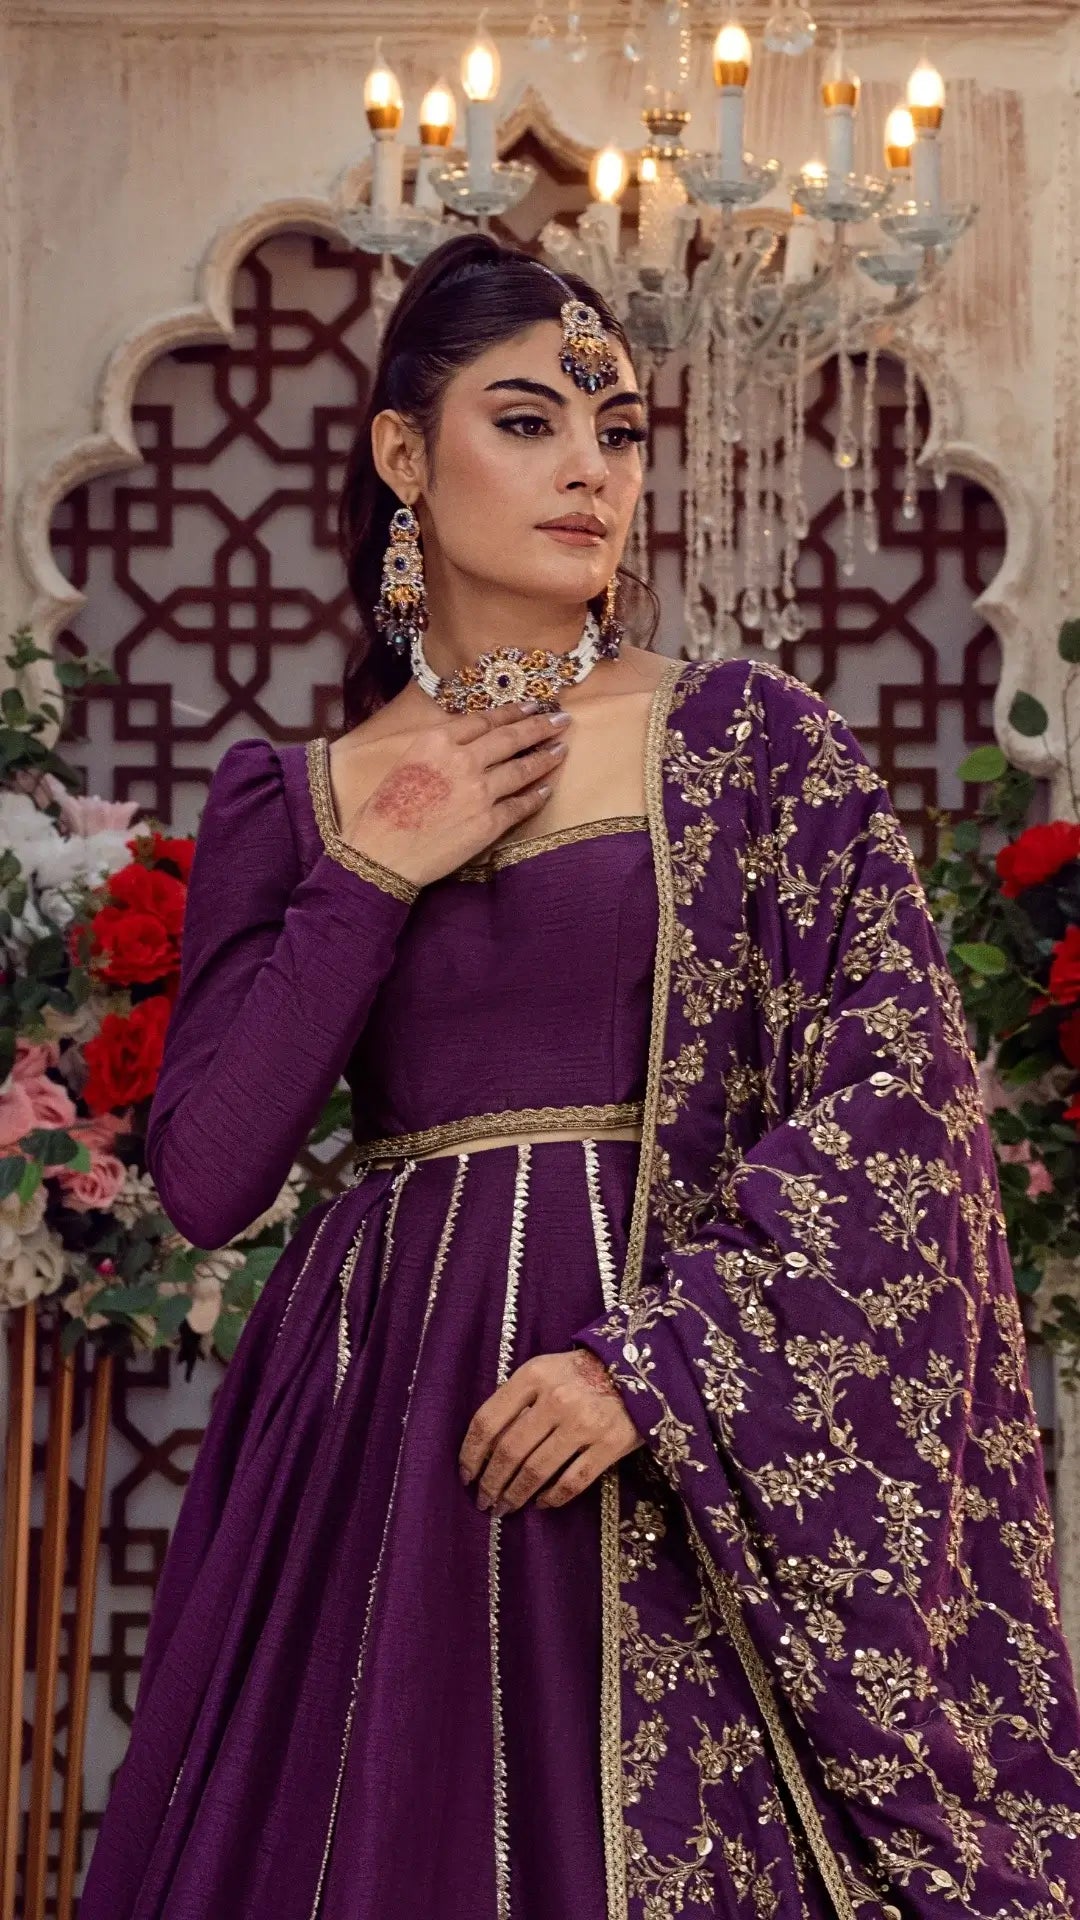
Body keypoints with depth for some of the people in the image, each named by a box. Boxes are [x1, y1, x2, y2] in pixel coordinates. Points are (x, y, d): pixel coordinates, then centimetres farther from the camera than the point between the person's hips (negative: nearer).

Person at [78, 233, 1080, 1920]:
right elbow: (205, 1178, 2)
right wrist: (369, 880, -5)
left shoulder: (754, 742, 3)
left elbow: (903, 1087, -7)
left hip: (689, 1449, -2)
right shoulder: (289, 802, 10)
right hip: (382, 1425, 2)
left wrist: (656, 1355, -16)